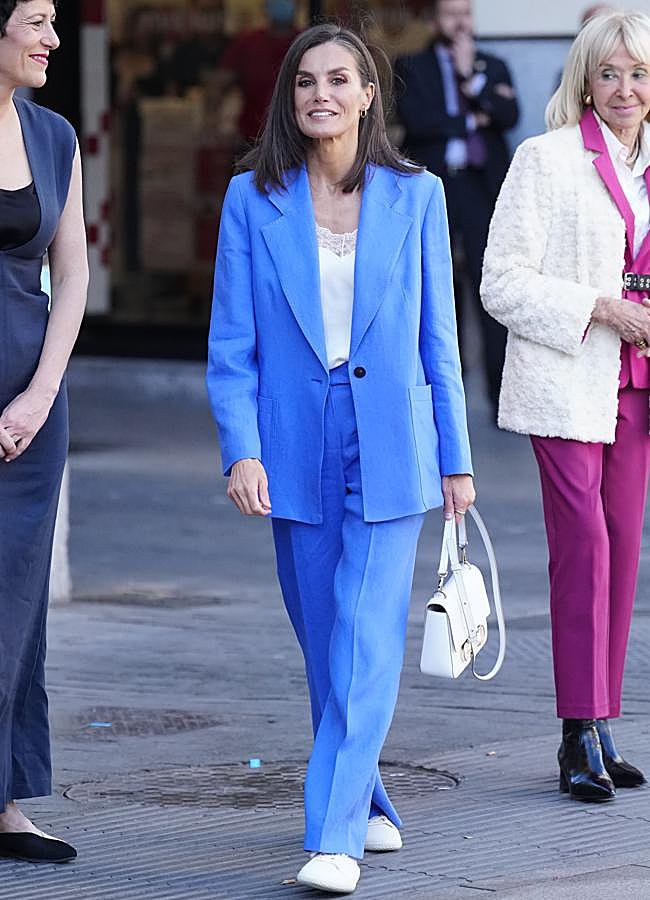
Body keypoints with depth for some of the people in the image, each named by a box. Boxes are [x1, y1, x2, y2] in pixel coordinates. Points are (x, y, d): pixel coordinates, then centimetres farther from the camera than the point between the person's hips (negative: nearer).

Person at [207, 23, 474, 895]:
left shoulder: (415, 196, 3)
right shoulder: (253, 199, 2)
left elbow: (438, 336, 7)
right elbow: (232, 340, 1)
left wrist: (456, 459, 7)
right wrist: (241, 448, -10)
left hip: (388, 446, -1)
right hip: (296, 447, 1)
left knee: (367, 637, -9)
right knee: (324, 640, 9)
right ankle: (366, 802, 27)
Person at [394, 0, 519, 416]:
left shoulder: (493, 67, 15)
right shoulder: (411, 68, 8)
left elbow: (509, 116, -2)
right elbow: (416, 120, -10)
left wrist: (472, 78, -8)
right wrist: (473, 120, -6)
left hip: (483, 186, 1)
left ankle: (503, 393, -7)